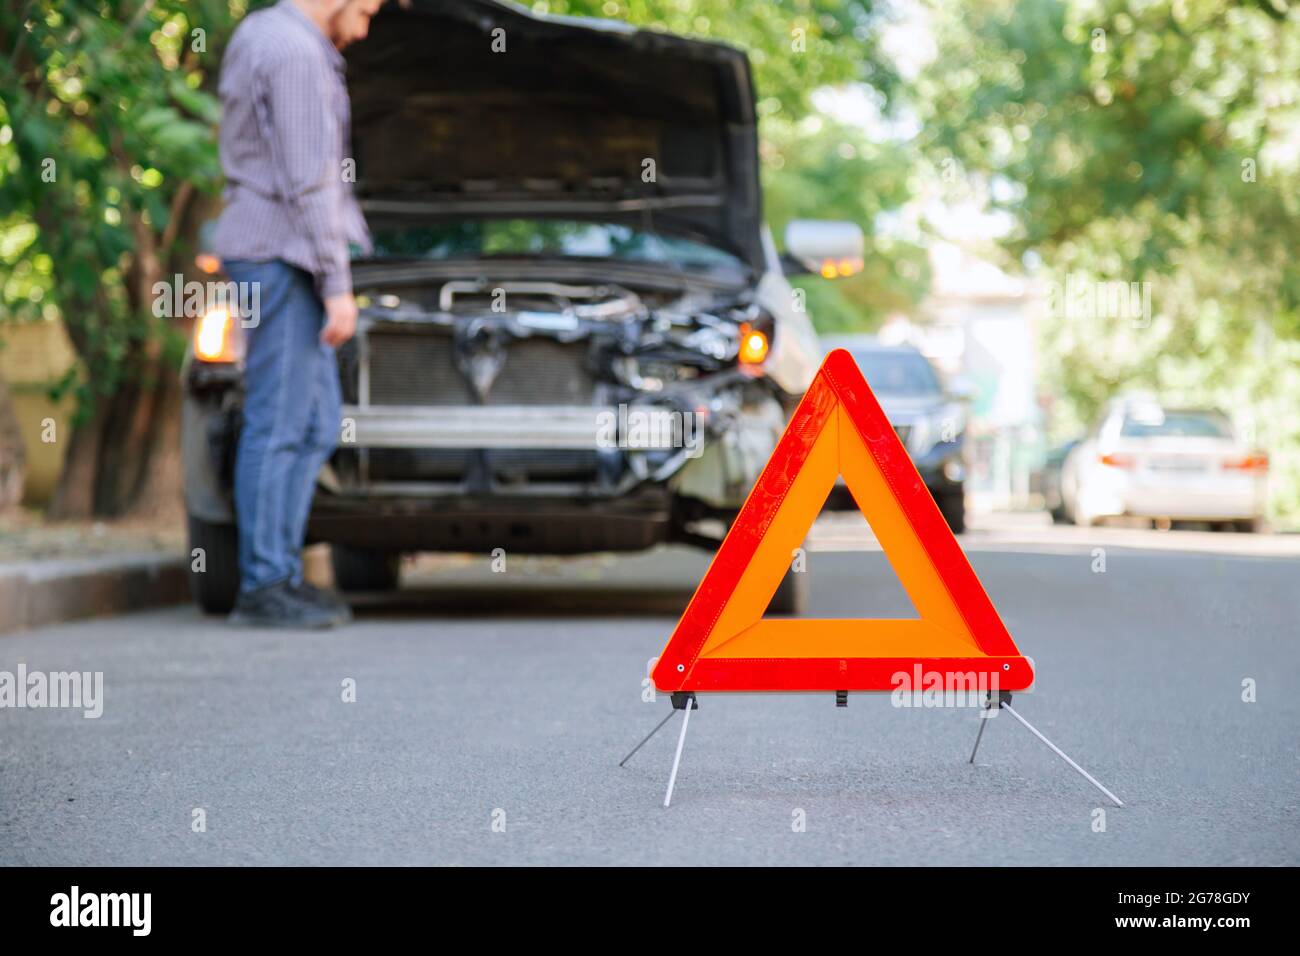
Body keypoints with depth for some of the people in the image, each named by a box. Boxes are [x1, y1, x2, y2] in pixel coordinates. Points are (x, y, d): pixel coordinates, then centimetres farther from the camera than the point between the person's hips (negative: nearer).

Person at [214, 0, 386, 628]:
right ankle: (262, 588, -5)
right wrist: (337, 285, -18)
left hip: (269, 254, 10)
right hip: (282, 253, -10)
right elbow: (308, 181, -19)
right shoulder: (297, 55, -15)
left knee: (316, 425, 10)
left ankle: (283, 571, 11)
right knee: (278, 424, -8)